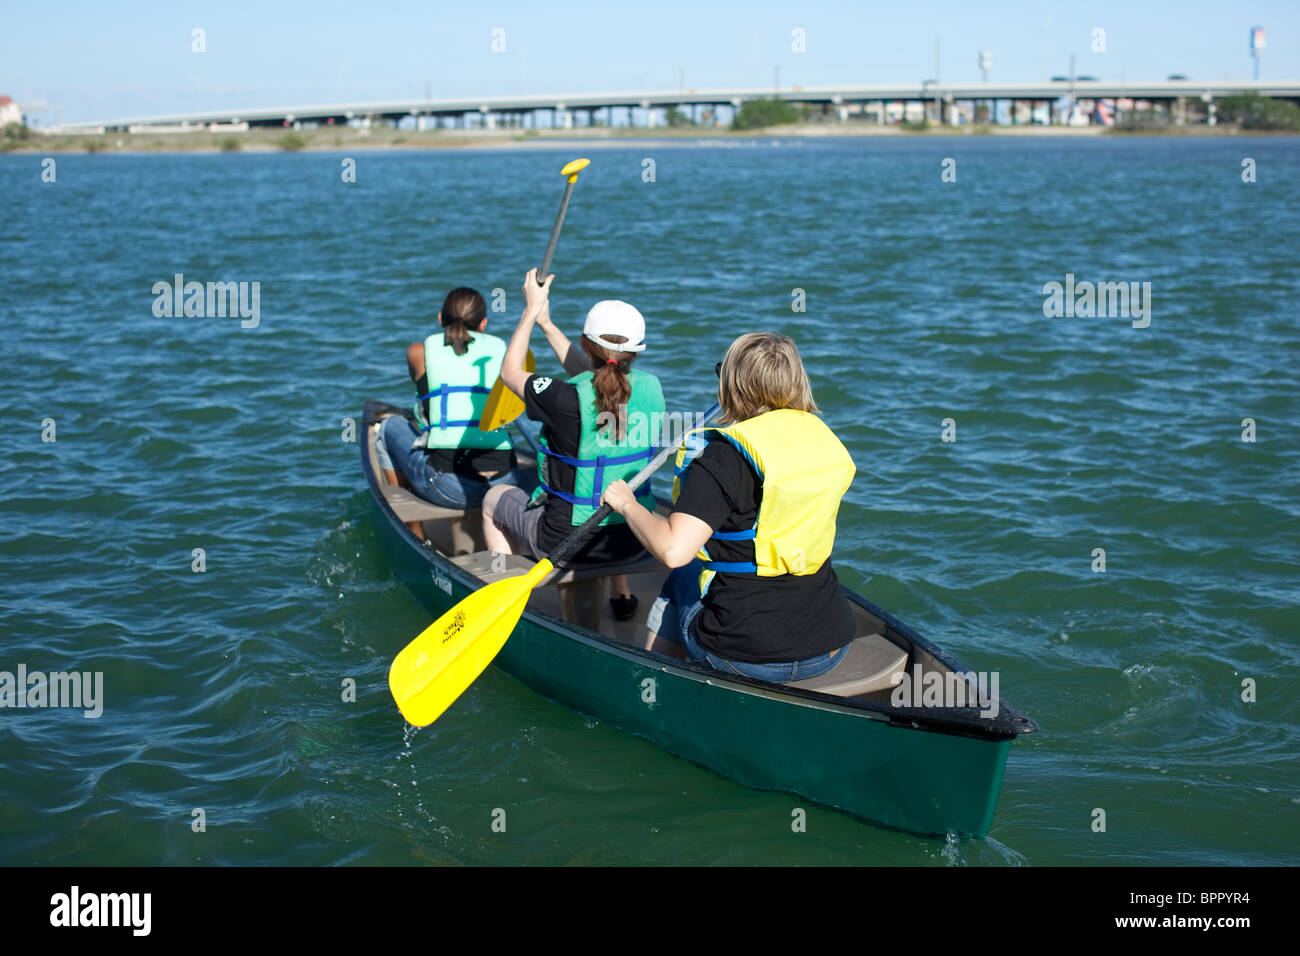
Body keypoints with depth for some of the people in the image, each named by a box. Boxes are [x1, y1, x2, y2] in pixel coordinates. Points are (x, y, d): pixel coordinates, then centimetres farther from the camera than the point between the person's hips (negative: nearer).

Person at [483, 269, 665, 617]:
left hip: (568, 543, -4)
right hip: (632, 541, 5)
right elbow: (590, 375, 12)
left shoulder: (569, 401, -25)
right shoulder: (650, 388, -10)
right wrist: (547, 323, 18)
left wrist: (531, 311, 5)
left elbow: (510, 371, -5)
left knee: (496, 499, 26)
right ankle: (622, 595, 41)